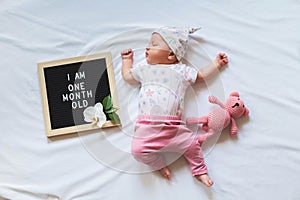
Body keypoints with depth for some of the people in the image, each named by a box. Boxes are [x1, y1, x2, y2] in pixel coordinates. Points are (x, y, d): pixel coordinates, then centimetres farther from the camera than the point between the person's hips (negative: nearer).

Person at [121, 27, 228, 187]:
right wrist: (127, 59, 41)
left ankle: (199, 171, 17)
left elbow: (200, 76, 21)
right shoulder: (144, 69, 19)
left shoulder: (181, 70, 12)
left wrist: (217, 63, 22)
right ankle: (160, 164, 10)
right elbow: (127, 76, 33)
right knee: (138, 150, -17)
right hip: (146, 126, 1)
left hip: (172, 126, -1)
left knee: (191, 144, -9)